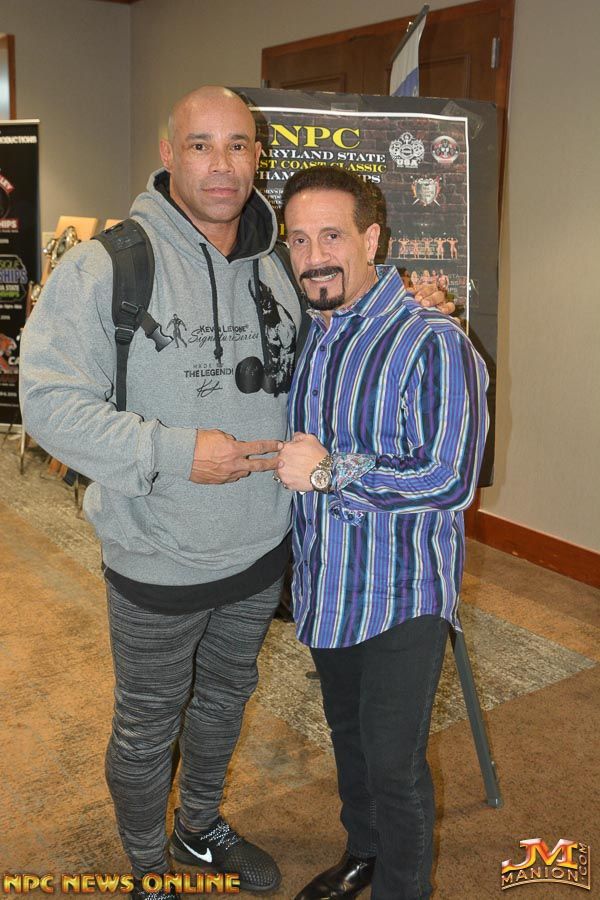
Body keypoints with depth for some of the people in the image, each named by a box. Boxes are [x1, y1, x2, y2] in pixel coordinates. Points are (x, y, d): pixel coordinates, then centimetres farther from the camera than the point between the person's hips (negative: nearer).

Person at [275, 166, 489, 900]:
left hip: (401, 594, -7)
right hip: (326, 585, 7)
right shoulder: (304, 338, 5)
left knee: (393, 762, 3)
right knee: (348, 734, 24)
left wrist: (329, 471, -23)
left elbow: (451, 480, -24)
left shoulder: (432, 344, -19)